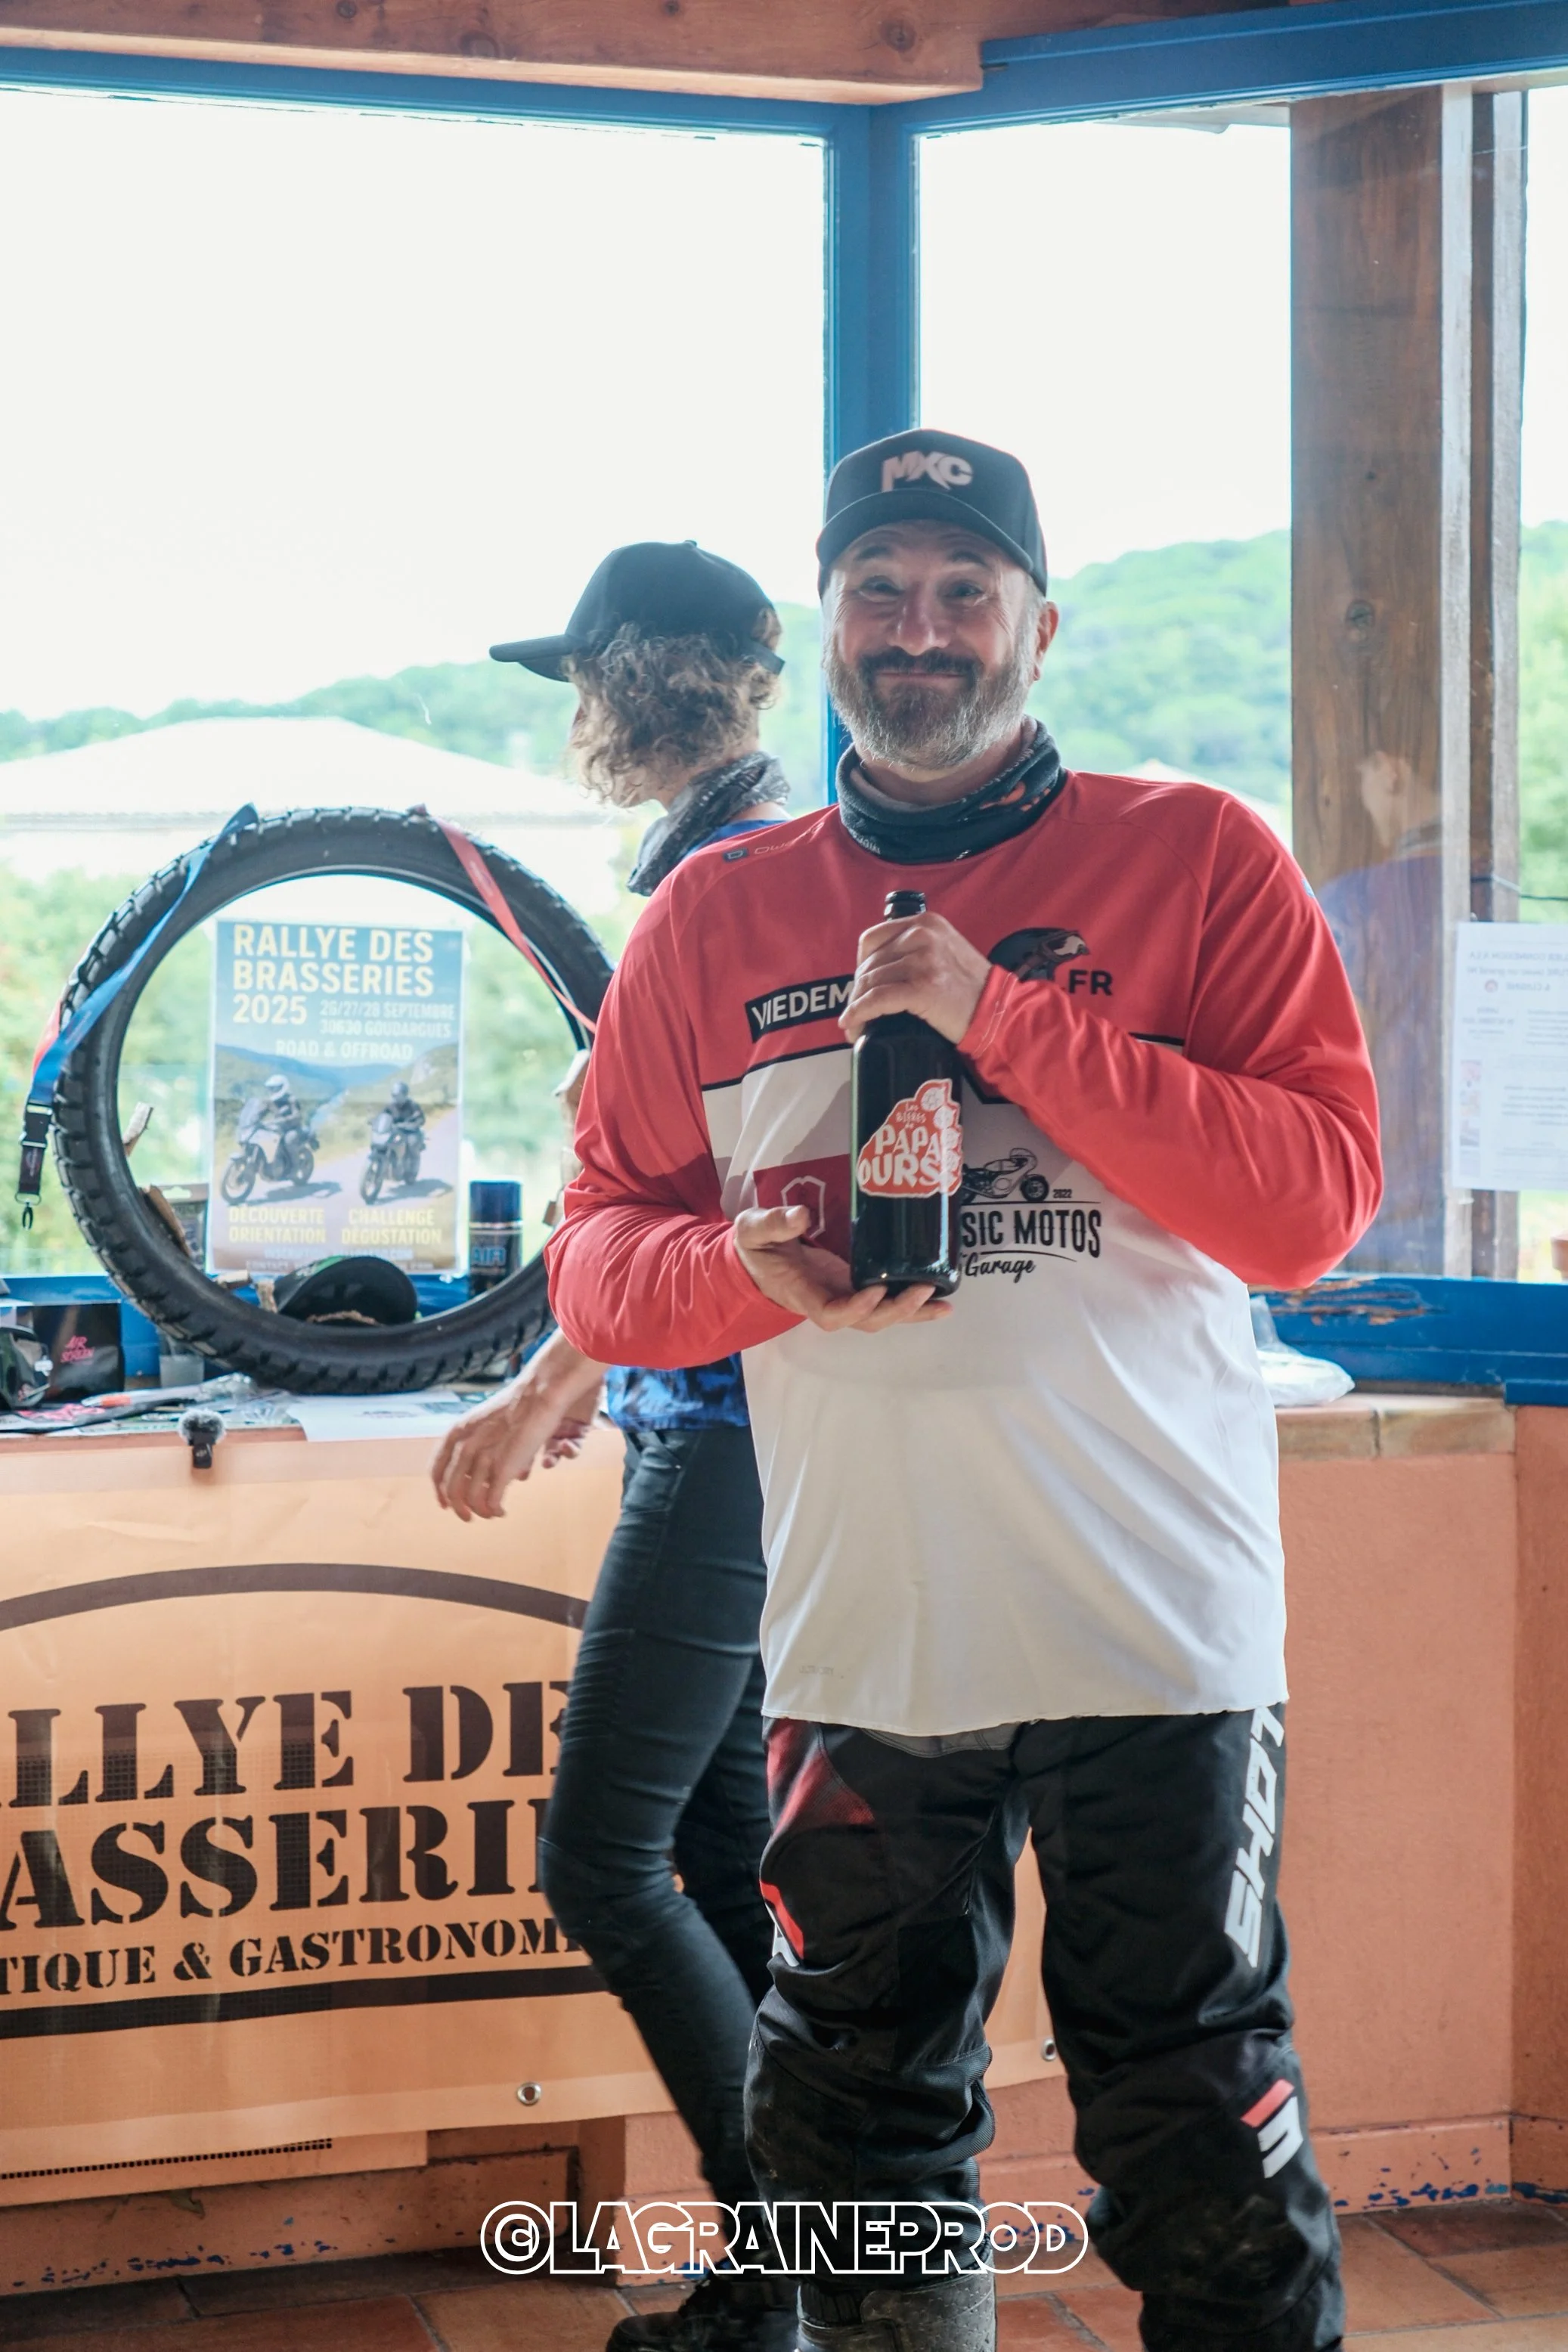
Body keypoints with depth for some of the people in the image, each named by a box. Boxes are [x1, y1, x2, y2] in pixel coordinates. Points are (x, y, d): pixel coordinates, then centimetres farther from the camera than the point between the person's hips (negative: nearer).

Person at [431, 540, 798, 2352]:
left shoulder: (727, 877, -14)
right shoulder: (751, 857, 16)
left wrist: (544, 1389, -19)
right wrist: (597, 1372, 27)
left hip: (727, 1437, -10)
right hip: (715, 1419, 10)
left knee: (601, 1861, -6)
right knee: (727, 1861, 12)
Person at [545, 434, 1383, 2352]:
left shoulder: (1195, 861, 1)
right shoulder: (713, 920, 10)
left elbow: (1319, 1196, -10)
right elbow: (596, 1250, 11)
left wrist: (1008, 1021, -16)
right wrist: (743, 1272, -11)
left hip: (1156, 1632, -3)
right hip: (857, 1637, 3)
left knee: (1204, 2152, 4)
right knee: (851, 2127, 14)